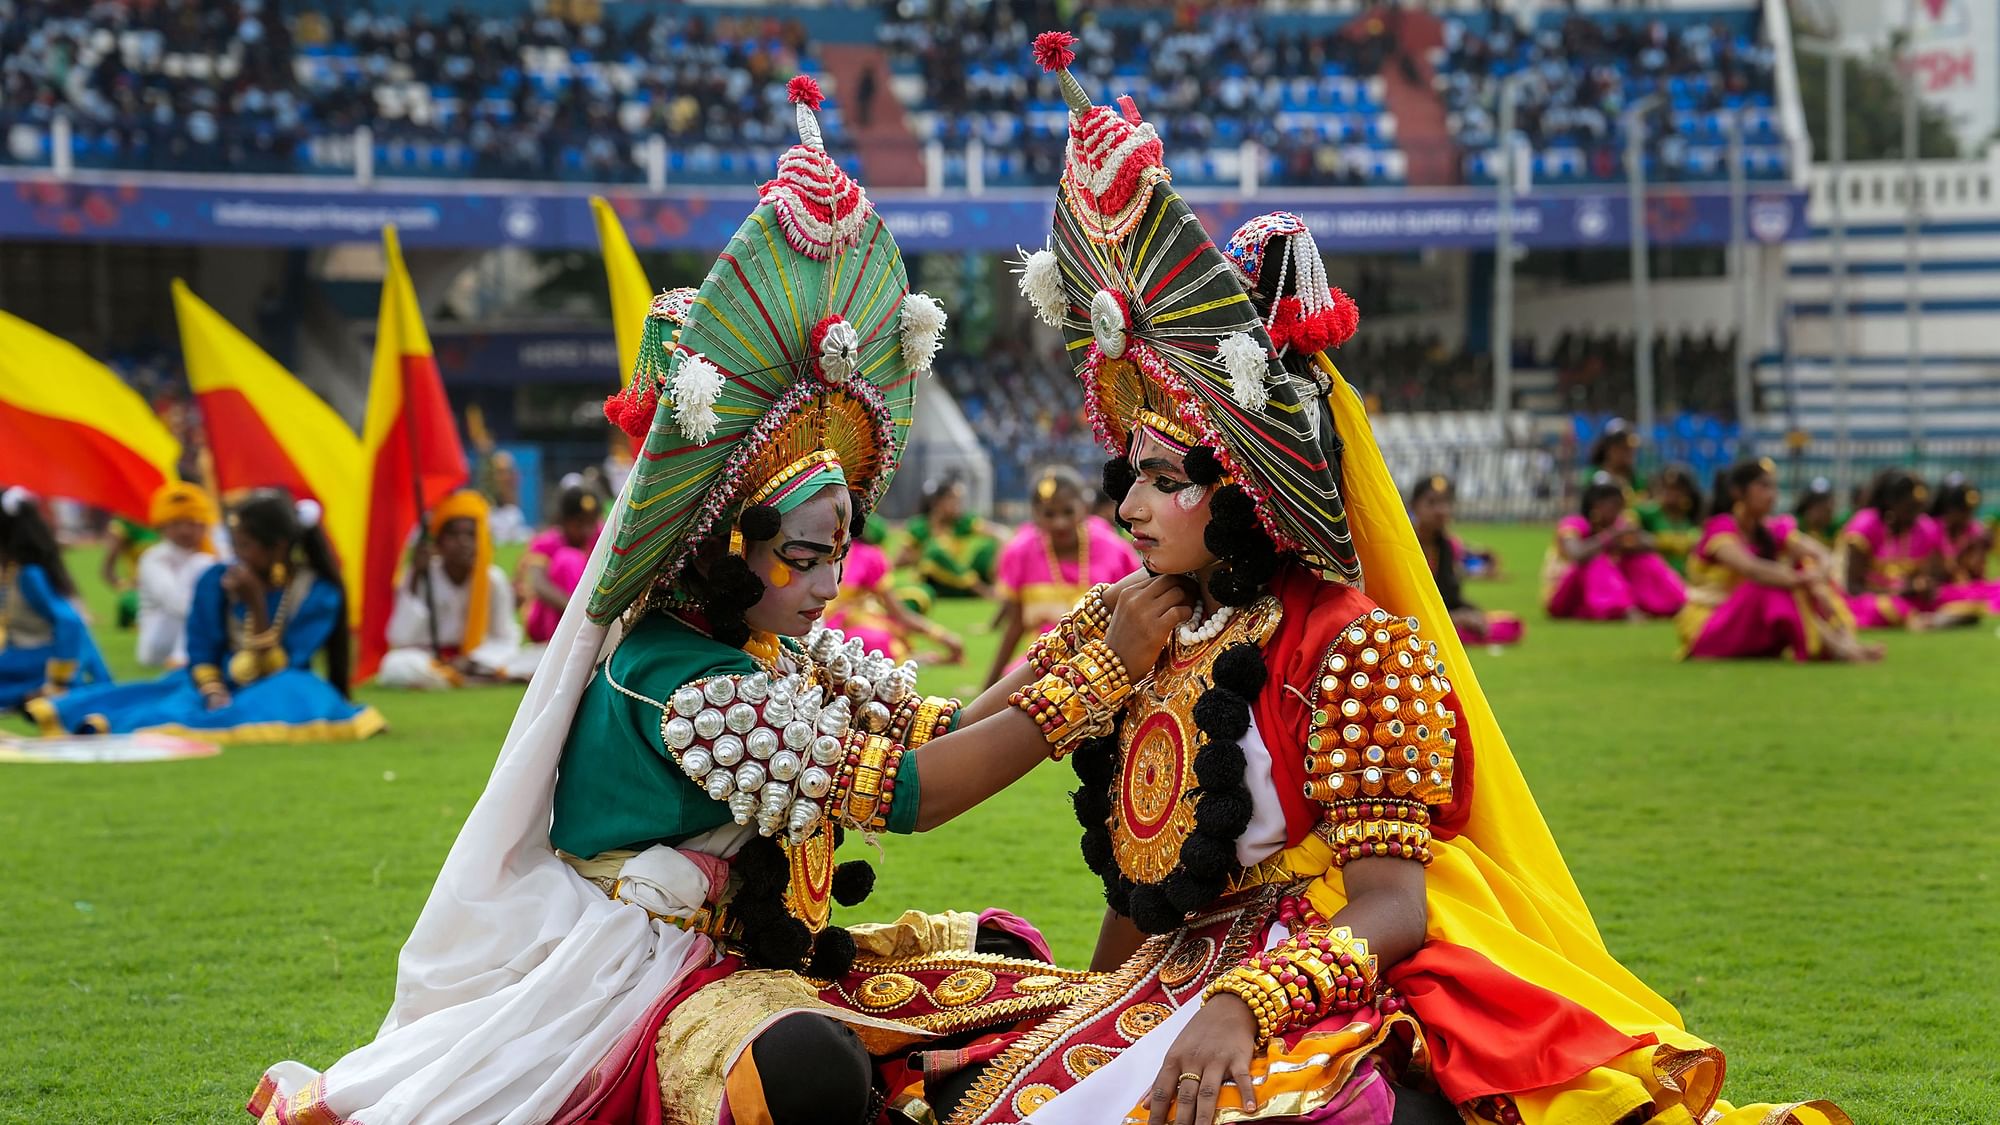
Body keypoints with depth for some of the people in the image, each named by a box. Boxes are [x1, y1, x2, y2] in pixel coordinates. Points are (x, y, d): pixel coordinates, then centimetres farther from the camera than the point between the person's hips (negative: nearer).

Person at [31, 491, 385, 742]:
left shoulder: (318, 594, -8)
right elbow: (201, 656, 3)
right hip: (221, 687, 5)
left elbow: (275, 670, -11)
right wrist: (214, 694, -18)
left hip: (275, 692, -5)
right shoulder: (215, 582, 1)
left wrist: (256, 604, -21)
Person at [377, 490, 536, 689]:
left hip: (478, 662, 2)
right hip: (431, 663, -2)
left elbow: (506, 641, 0)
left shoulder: (494, 579, -6)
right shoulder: (422, 578, -10)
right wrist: (416, 579, -22)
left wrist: (472, 661, -20)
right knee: (397, 665, -38)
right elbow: (400, 640, -17)